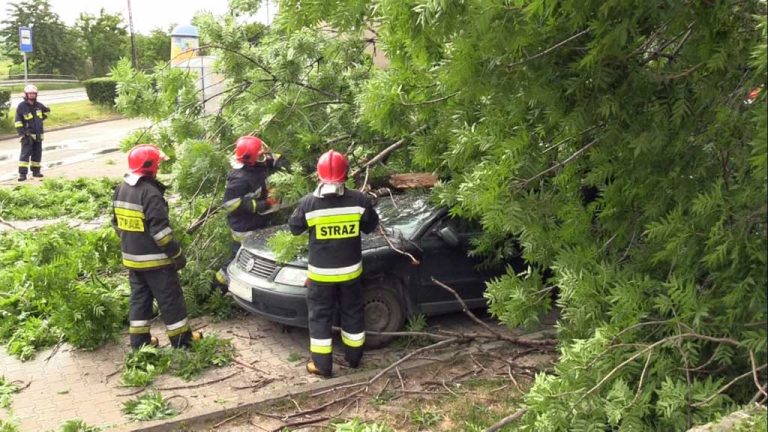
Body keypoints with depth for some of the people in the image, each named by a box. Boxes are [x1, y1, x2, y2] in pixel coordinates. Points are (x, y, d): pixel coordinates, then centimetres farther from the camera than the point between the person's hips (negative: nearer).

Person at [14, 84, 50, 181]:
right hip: (27, 134, -5)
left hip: (38, 134, 5)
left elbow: (47, 110, 28)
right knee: (25, 153, -11)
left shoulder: (38, 105, 6)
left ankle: (36, 171, 23)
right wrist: (22, 133, -15)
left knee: (37, 153, 11)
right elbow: (17, 122, -9)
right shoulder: (21, 106, -8)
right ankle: (22, 173, -14)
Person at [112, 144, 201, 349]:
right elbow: (160, 230, -23)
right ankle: (181, 339, 13)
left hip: (132, 257, 8)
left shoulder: (121, 189, 6)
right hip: (154, 259, -8)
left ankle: (139, 340, 22)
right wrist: (177, 254, -15)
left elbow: (117, 223, 15)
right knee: (170, 299, 4)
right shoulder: (150, 192, -22)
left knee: (139, 297, 17)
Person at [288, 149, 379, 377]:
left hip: (321, 272, -2)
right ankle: (354, 357, 31)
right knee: (352, 312, 18)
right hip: (350, 270, 2)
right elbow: (370, 226, 5)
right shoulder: (359, 200, -10)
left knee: (320, 316, 10)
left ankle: (322, 365, 14)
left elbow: (294, 228, 1)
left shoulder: (309, 202, -13)